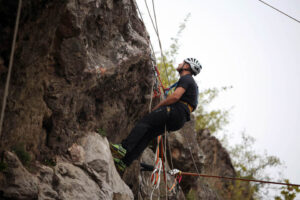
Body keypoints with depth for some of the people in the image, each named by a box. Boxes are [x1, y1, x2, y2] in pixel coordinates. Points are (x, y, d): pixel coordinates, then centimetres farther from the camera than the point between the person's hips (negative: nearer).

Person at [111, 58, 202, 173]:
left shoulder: (186, 78, 2)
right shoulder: (191, 83, 34)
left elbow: (175, 96, -13)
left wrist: (158, 106, -5)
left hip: (176, 111, -9)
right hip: (179, 120, 9)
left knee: (144, 122, -17)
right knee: (147, 135, -1)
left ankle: (124, 148, -31)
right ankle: (123, 163, -10)